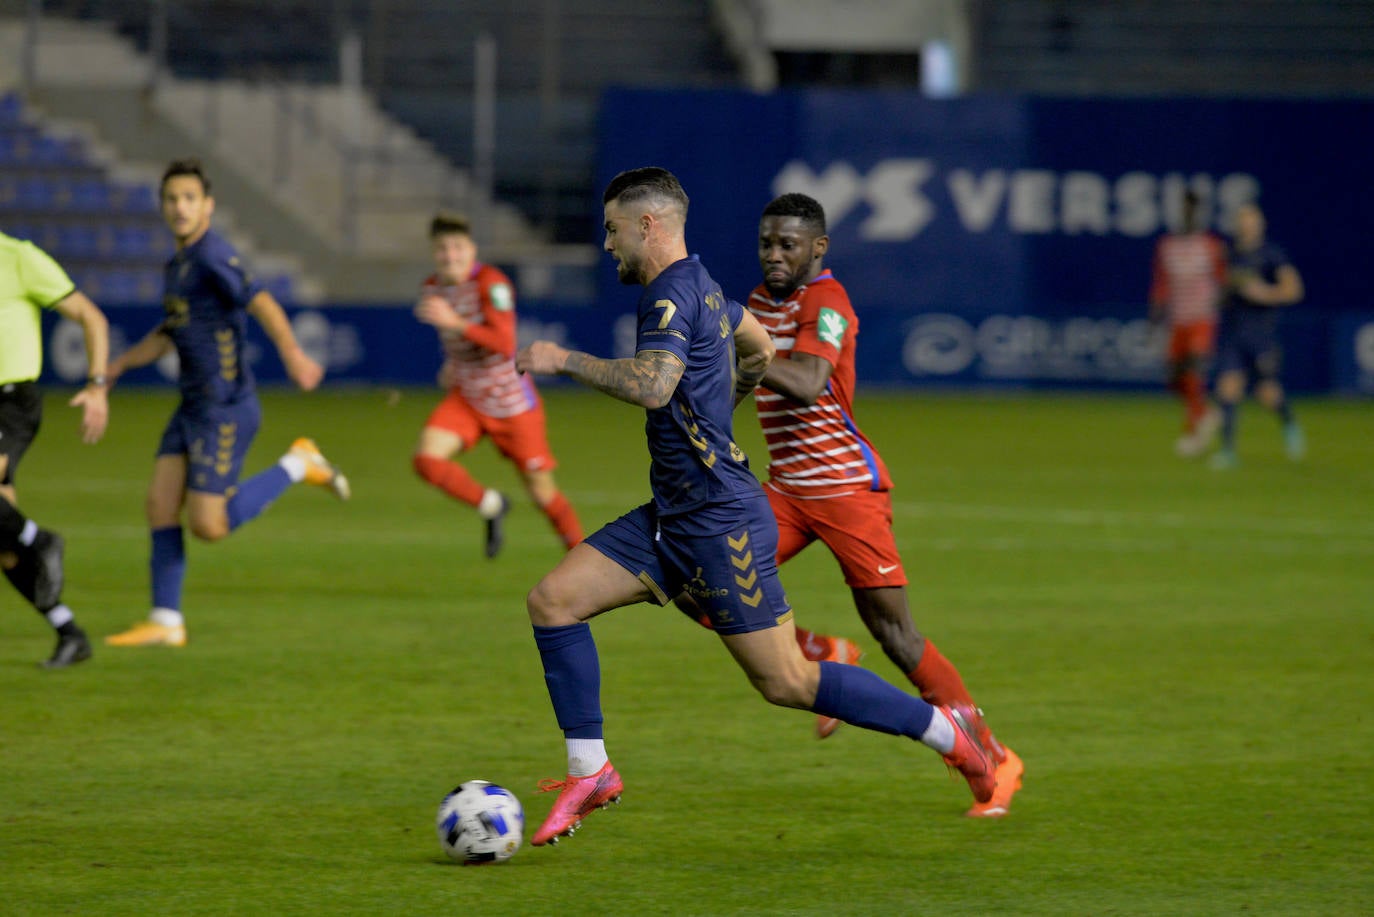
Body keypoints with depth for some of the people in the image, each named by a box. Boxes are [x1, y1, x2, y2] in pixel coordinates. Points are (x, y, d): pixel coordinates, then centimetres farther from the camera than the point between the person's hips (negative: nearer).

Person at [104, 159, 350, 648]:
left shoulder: (212, 255, -16)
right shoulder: (178, 263, 14)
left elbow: (261, 303, -31)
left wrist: (293, 354, -46)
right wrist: (120, 363, 17)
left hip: (226, 409, -9)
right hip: (193, 406, 9)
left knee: (208, 526, -9)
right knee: (160, 503, 2)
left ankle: (297, 465, 7)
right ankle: (165, 622, 5)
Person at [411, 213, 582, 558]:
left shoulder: (491, 283, -20)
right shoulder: (432, 288, 1)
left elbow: (505, 344, -33)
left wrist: (455, 324, -41)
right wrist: (453, 365, 11)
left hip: (512, 401, -5)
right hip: (466, 398, 5)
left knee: (542, 492, 1)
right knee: (427, 460, -19)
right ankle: (491, 506, 5)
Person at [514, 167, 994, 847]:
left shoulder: (673, 293, -16)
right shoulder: (700, 287, 14)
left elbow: (651, 384, -34)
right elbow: (758, 349, 31)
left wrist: (564, 360, -24)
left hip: (720, 524, -10)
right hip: (671, 518, 10)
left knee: (786, 681, -5)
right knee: (552, 600, 0)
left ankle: (944, 730, 7)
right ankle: (590, 772, 4)